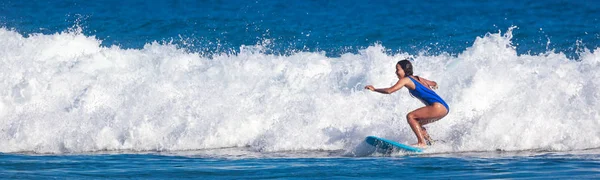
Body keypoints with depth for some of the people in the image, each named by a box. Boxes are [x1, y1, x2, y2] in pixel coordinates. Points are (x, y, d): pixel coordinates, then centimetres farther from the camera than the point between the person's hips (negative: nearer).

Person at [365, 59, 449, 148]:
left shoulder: (405, 80, -4)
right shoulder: (417, 78, 20)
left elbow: (389, 90, -13)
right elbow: (434, 84, 36)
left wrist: (374, 89, -1)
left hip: (438, 106, -9)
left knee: (410, 116, -11)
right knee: (416, 122, 19)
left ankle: (422, 143, -17)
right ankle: (430, 143, 16)